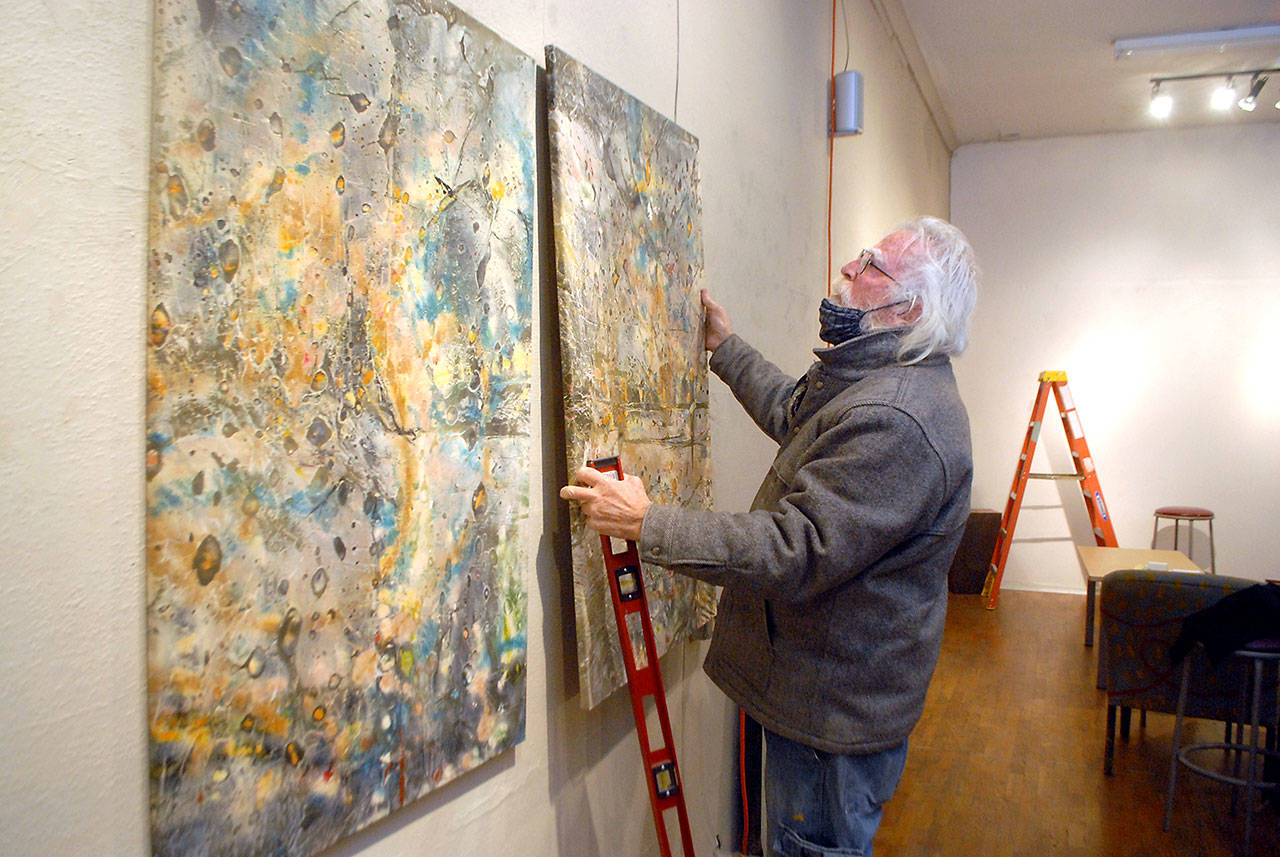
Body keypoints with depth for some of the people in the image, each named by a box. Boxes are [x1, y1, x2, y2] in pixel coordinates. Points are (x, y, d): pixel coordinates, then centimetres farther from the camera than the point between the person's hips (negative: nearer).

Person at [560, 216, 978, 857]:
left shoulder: (897, 421, -29)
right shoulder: (870, 378, 8)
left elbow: (797, 552, -33)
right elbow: (791, 416, 28)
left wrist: (646, 523, -29)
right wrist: (726, 346, 32)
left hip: (837, 703, -10)